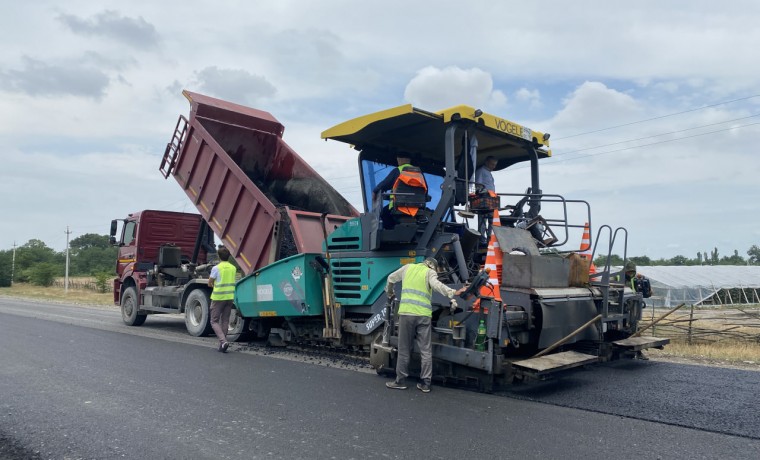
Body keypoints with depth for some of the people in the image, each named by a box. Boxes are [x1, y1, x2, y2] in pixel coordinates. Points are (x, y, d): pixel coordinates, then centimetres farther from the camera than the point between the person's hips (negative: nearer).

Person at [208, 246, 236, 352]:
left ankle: (223, 341, -15)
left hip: (218, 297, -5)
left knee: (214, 321, 4)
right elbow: (232, 281, 9)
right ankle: (222, 345, 14)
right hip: (230, 297, 5)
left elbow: (209, 283, -3)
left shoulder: (216, 268, -10)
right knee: (225, 321, 12)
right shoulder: (233, 268, 5)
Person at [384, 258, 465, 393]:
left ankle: (400, 380, 15)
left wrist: (389, 293, 47)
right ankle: (425, 383, 8)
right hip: (424, 315, -1)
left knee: (404, 348, 9)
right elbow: (436, 284, -12)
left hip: (406, 313, 1)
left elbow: (391, 279, 31)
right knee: (426, 350, 6)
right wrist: (453, 293, -19)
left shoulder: (408, 267, 19)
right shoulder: (430, 272, 9)